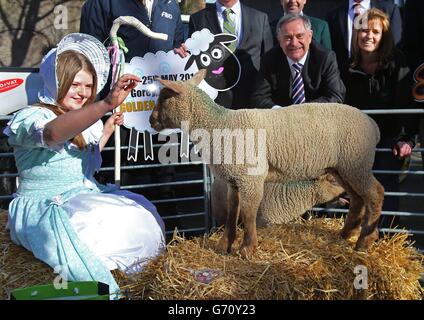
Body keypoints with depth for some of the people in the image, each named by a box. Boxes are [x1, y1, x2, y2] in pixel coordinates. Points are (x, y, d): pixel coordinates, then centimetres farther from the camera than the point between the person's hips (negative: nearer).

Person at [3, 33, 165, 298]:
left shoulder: (85, 119, 13)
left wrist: (107, 130, 17)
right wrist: (107, 104, -50)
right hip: (44, 207, -8)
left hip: (86, 197, 8)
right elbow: (52, 133, -41)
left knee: (142, 214, -9)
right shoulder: (31, 117, -14)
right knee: (113, 225, -32)